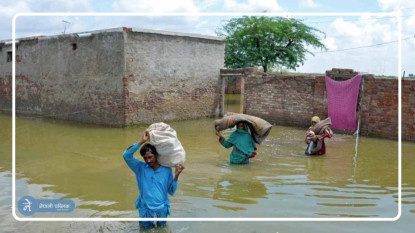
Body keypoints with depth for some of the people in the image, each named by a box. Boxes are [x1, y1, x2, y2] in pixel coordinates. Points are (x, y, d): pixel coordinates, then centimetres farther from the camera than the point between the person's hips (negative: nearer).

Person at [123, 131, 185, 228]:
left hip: (161, 207, 1)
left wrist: (176, 176, -20)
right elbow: (126, 155, -24)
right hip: (146, 207, -1)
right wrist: (142, 141, -27)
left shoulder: (167, 169, -8)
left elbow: (171, 192, -5)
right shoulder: (140, 167, -9)